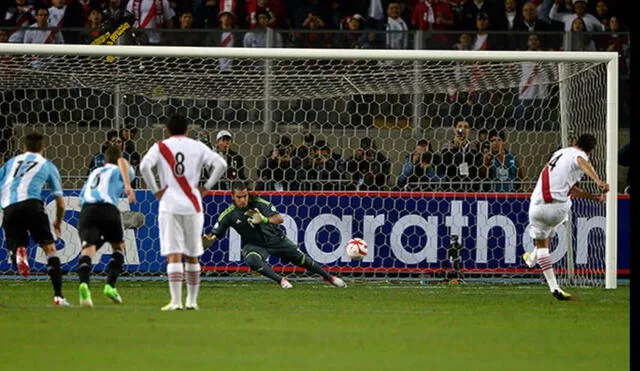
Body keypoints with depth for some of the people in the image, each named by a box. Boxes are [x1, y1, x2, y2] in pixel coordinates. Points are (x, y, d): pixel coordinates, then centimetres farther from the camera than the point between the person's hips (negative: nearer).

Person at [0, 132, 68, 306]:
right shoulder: (48, 165, 24)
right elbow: (60, 202, 24)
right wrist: (58, 223, 41)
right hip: (31, 203, -2)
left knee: (15, 247, 15)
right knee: (50, 248, 6)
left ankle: (18, 253, -25)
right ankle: (58, 296, -4)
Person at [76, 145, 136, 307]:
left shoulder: (94, 173, 37)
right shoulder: (121, 171, 22)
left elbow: (81, 198, 36)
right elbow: (122, 161, -4)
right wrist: (128, 186, -17)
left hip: (86, 209, 3)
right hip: (108, 208, -3)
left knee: (88, 249, -13)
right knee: (119, 246, 20)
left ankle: (84, 284, -42)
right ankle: (110, 285, 1)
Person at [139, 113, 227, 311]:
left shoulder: (160, 147, 2)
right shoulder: (197, 147, 7)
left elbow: (144, 166, -14)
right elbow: (221, 164, -2)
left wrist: (155, 190, -6)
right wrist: (206, 187, 4)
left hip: (169, 206, -2)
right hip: (193, 206, 2)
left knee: (174, 255, -6)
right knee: (192, 256, 14)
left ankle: (176, 301, -15)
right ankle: (192, 300, 20)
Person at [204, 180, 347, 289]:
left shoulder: (259, 203, -18)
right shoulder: (229, 215, -15)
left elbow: (280, 219, -24)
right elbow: (215, 235, -13)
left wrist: (265, 220, -45)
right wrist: (208, 239, -38)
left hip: (275, 239, 0)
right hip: (253, 245, 0)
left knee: (301, 258, 4)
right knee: (252, 260, -35)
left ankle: (329, 277, 24)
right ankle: (280, 280, -25)